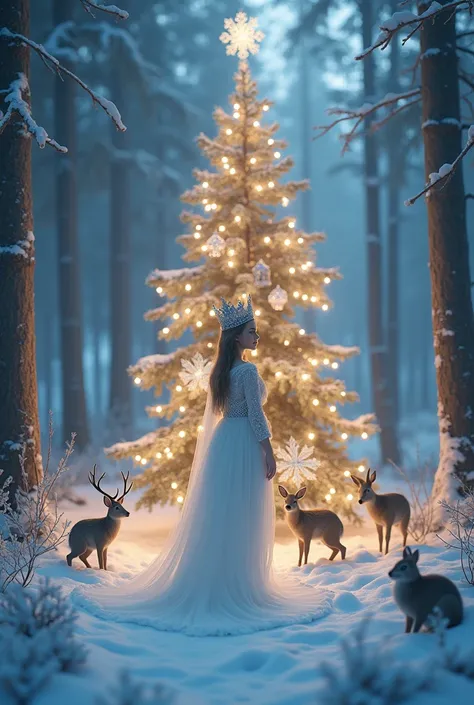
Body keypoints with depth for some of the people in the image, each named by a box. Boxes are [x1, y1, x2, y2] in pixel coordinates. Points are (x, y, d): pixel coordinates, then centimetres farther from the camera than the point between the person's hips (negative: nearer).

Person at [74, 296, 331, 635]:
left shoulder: (223, 370, 12)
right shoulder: (248, 370, -15)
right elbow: (256, 414, -18)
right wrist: (269, 453, -15)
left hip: (223, 441, 9)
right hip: (245, 446, -9)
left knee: (219, 515, 13)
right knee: (243, 518, -2)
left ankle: (210, 584, 20)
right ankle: (239, 585, 4)